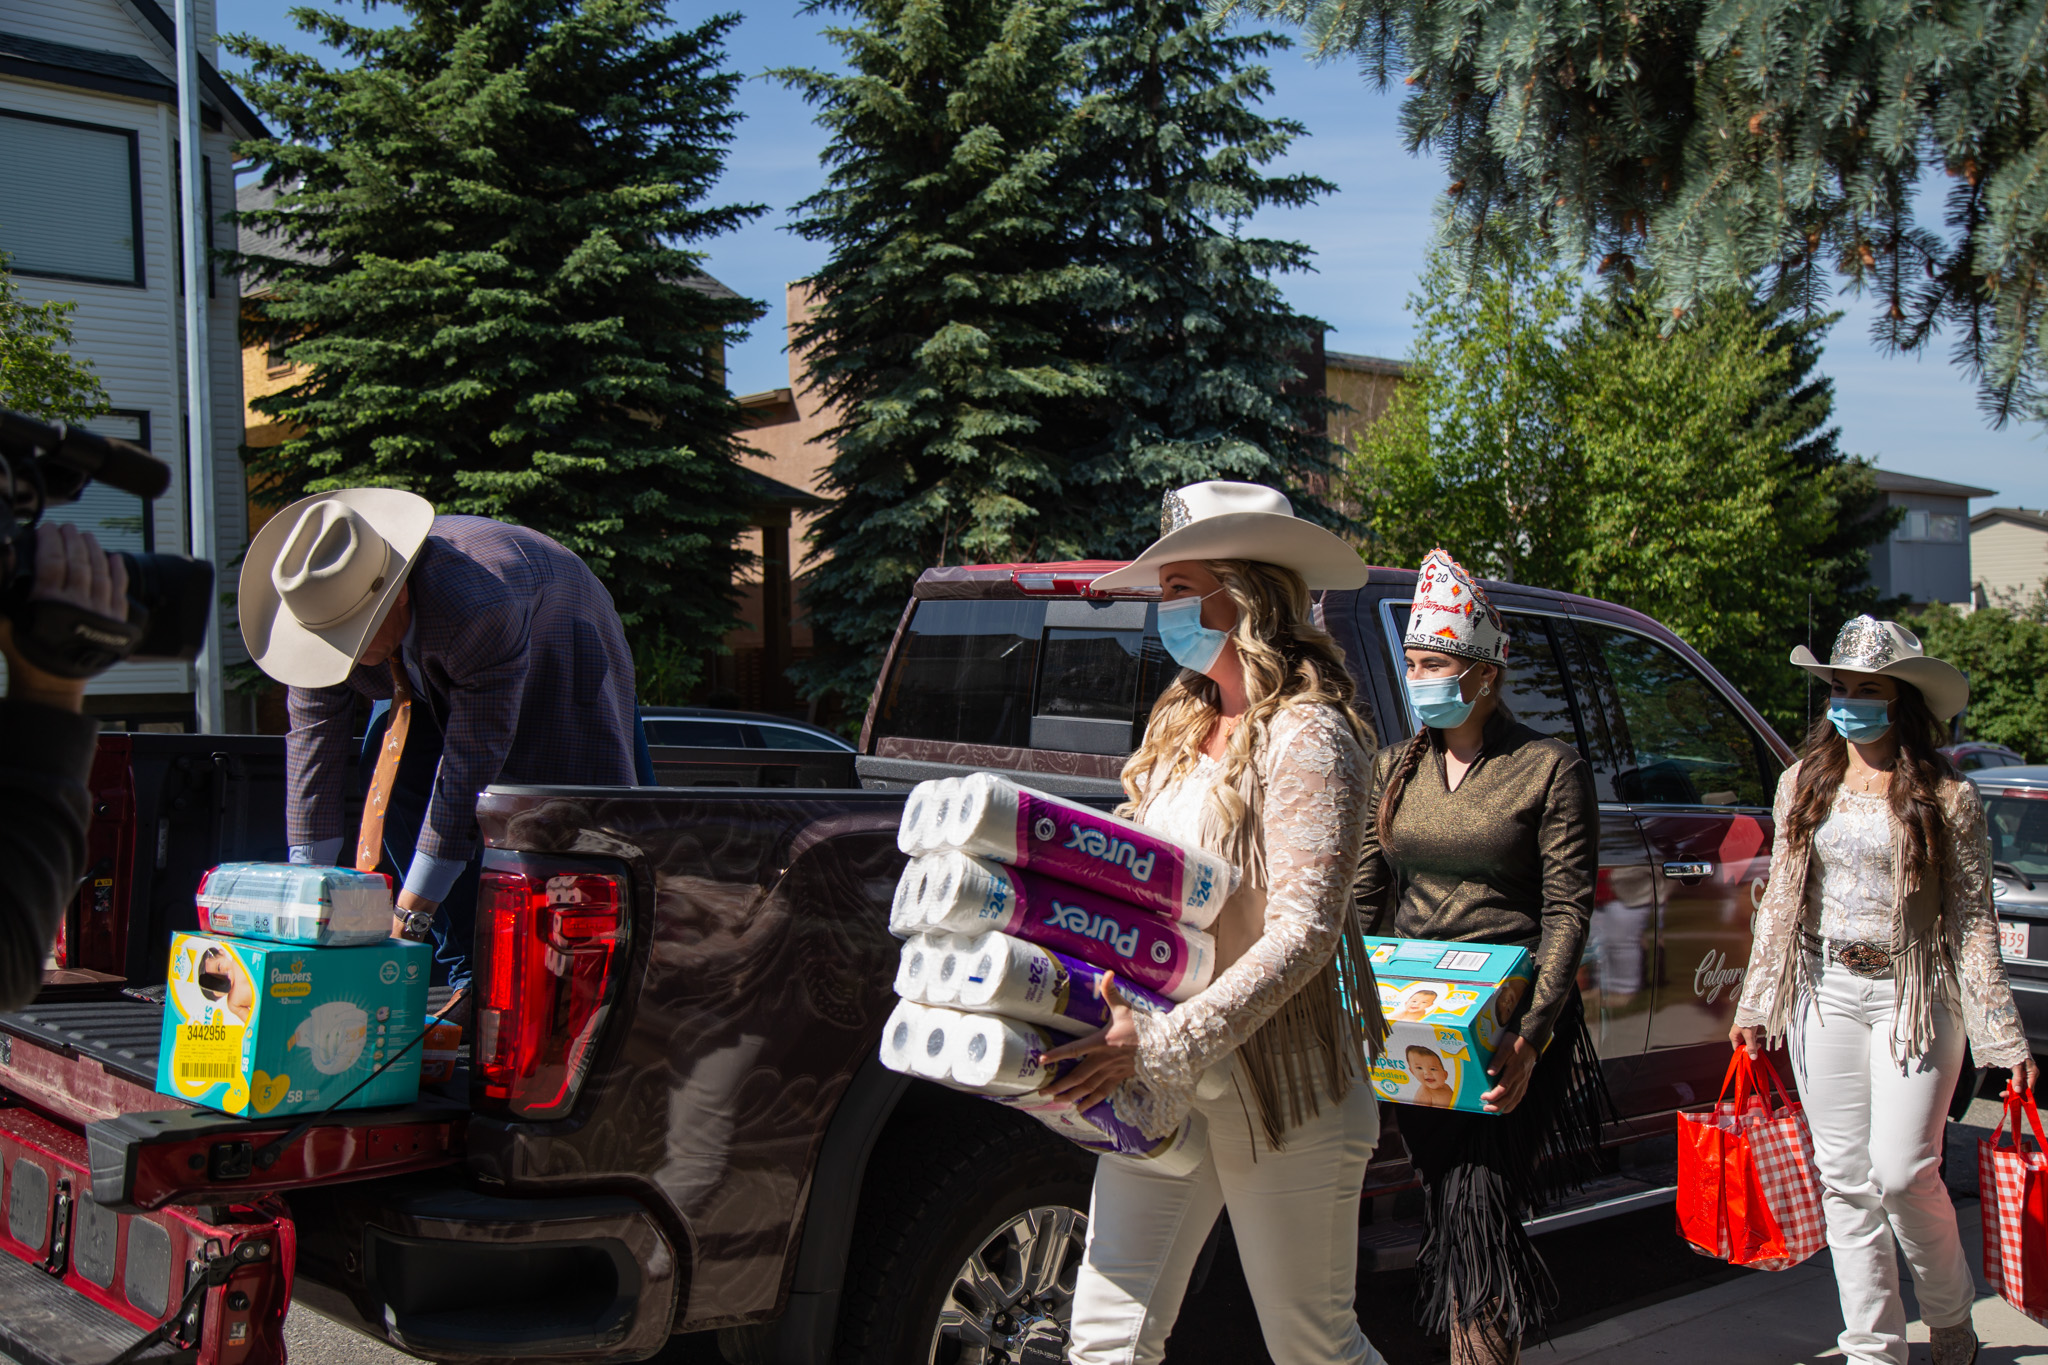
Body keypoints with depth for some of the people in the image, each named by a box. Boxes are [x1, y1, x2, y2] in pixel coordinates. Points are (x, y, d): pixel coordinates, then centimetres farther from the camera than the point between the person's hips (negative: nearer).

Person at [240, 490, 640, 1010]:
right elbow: (313, 737, -17)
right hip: (436, 680, 6)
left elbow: (473, 759, -40)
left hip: (553, 668, -6)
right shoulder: (325, 608, -26)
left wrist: (412, 909, -36)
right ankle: (474, 983, -2)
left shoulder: (479, 608, -46)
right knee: (401, 813, -10)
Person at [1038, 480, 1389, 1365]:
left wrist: (1166, 1044, -25)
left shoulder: (1306, 736, -11)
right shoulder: (1178, 729, 13)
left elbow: (1304, 934, -19)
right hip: (1163, 1087, 6)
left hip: (1278, 1088, -6)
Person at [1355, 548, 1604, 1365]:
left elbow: (1568, 911, -8)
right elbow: (1362, 896, 12)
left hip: (1504, 1020, -5)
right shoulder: (1394, 769, 11)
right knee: (1445, 1201, 10)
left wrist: (1532, 1033, -19)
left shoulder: (1548, 769, -4)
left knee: (1477, 1206, -12)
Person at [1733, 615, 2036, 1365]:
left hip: (1915, 996, -3)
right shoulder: (1803, 783, 7)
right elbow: (1779, 902, 11)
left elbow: (1974, 923, -2)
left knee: (1902, 1172, -8)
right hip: (1824, 993, 4)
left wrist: (2005, 1040, -4)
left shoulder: (1947, 798, -4)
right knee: (1844, 1177, 5)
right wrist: (1756, 1006, 9)